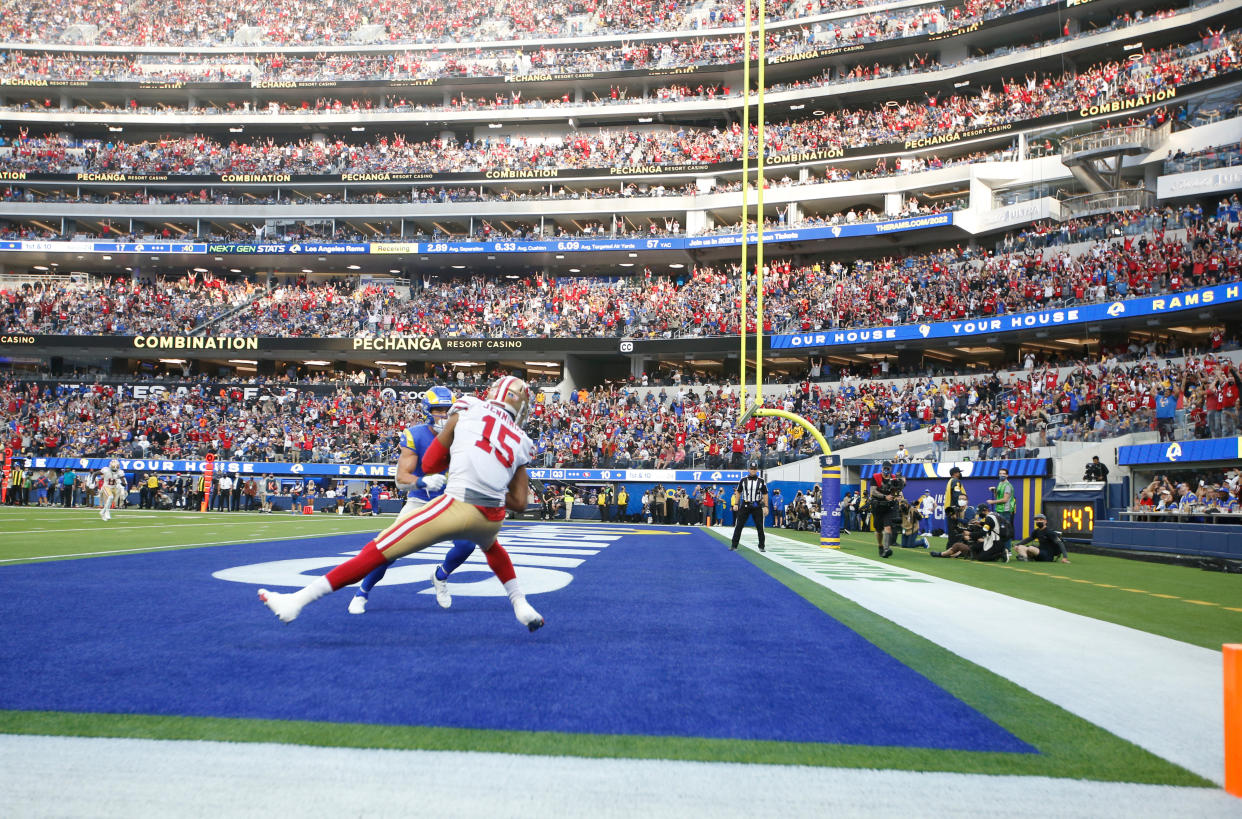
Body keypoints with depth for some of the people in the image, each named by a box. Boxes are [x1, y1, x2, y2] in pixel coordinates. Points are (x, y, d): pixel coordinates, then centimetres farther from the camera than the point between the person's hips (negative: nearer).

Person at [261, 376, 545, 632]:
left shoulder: (467, 409, 11)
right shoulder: (521, 442, 18)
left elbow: (428, 465, 14)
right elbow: (519, 504, 18)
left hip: (458, 508, -4)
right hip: (492, 520, 4)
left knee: (377, 552, 1)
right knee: (491, 546, 42)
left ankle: (297, 601, 2)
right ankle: (522, 606, 34)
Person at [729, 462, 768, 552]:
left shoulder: (761, 481, 2)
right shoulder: (743, 480, 4)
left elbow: (765, 494, 4)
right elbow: (738, 492, 10)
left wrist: (766, 506, -3)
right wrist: (736, 504, 3)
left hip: (757, 506, 0)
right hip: (745, 506, 0)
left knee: (760, 527, 1)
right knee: (738, 526, -2)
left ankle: (761, 546, 11)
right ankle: (734, 545, 4)